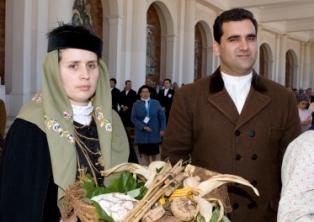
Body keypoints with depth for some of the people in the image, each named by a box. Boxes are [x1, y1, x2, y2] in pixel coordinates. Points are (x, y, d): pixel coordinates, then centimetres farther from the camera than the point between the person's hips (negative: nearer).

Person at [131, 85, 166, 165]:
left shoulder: (156, 103, 4)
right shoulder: (136, 104, 2)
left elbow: (162, 117, 4)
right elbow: (133, 118, -4)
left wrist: (162, 129, -5)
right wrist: (143, 127, -15)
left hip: (154, 133, 0)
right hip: (142, 133, 0)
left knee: (154, 152, 6)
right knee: (144, 152, 4)